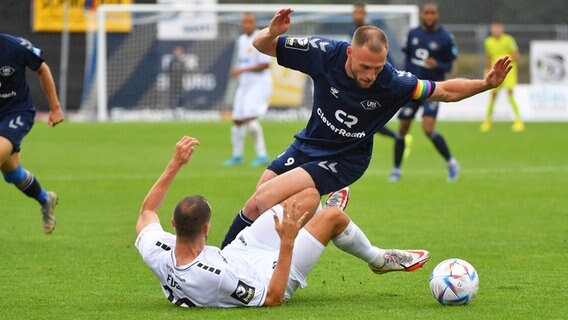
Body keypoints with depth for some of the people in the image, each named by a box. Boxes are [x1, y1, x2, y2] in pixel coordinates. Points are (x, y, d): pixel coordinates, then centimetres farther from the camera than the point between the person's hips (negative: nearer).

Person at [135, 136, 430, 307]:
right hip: (271, 274, -7)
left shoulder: (156, 254, -30)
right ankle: (379, 260, 33)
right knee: (334, 217, 3)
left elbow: (147, 211, -6)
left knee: (310, 195, 16)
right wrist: (287, 243, -37)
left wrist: (174, 165, -5)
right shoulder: (217, 278, -47)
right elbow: (273, 298, -32)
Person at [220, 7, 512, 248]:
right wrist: (271, 33, -36)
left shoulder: (393, 83, -26)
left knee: (266, 199, -21)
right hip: (307, 145, 3)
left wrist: (486, 84, -27)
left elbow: (446, 91, -12)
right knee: (254, 207, 6)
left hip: (343, 161, -3)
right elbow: (261, 46, -13)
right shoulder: (326, 53, -23)